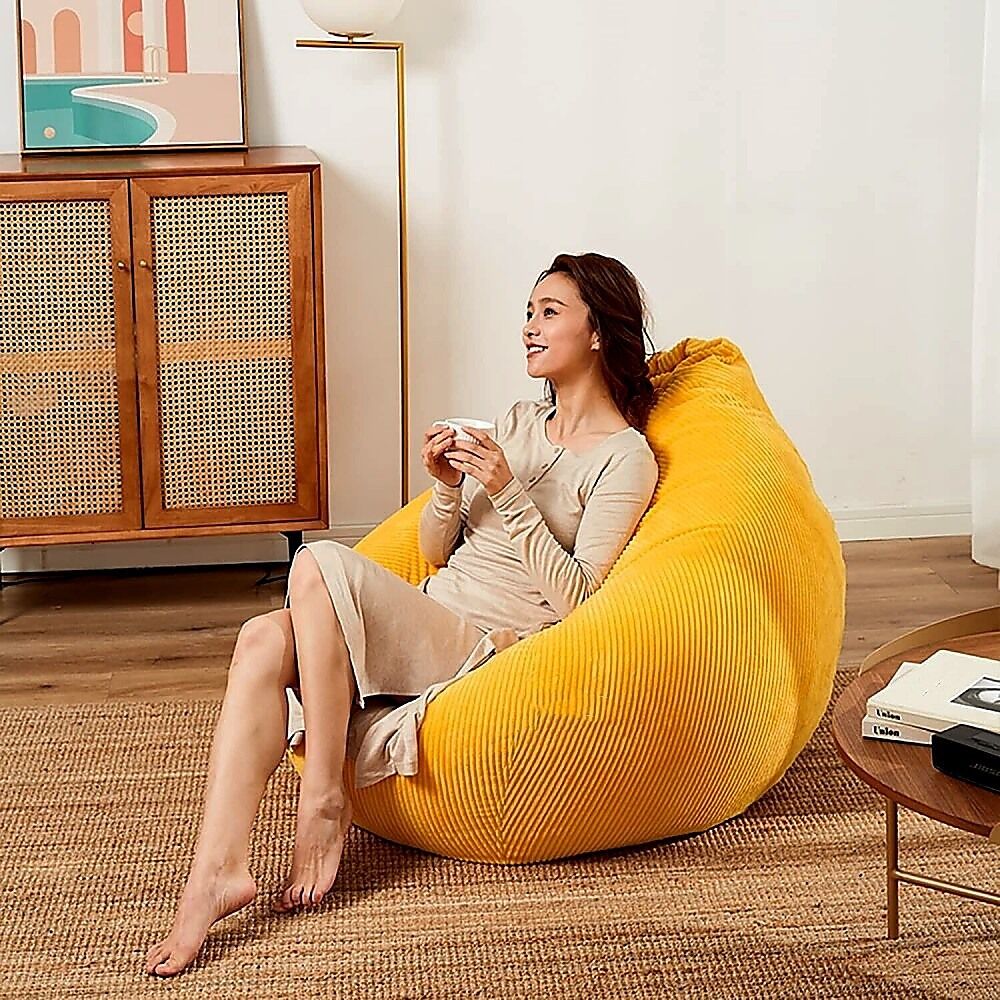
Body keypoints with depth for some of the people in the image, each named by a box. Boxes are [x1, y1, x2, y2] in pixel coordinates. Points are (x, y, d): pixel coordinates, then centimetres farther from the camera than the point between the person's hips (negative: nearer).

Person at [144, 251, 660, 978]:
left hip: (493, 648, -7)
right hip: (427, 626, 7)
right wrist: (447, 488, -1)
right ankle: (220, 867, -33)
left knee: (319, 564, -29)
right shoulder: (521, 421, 22)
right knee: (263, 641, -23)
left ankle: (324, 803, -21)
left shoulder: (625, 458, 0)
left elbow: (575, 598, -10)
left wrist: (509, 495, -17)